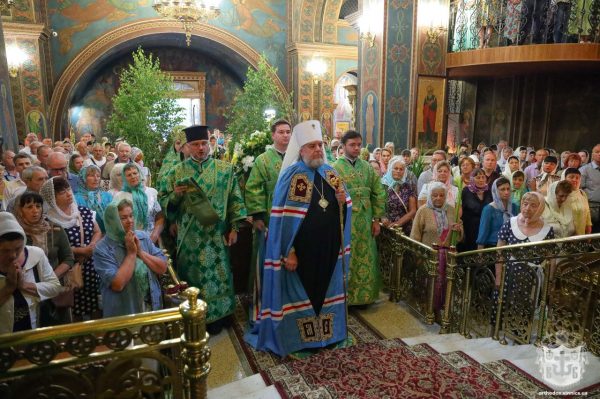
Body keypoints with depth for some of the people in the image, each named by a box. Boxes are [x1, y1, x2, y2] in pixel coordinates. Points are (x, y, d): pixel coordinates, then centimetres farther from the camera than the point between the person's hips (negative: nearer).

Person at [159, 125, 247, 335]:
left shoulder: (225, 169, 1)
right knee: (190, 276, 10)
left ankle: (216, 317, 24)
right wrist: (175, 194, -16)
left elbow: (235, 200, 3)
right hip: (188, 236, 1)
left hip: (215, 234, 0)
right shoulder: (178, 171, 3)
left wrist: (234, 227, -2)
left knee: (216, 275, 7)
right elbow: (163, 201, 5)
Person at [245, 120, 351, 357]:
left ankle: (325, 331, 36)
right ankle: (295, 338, 25)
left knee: (325, 291, 18)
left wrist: (342, 201, -11)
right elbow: (283, 217, -16)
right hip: (301, 249, -5)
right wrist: (288, 252, -20)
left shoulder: (331, 173, 7)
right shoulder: (291, 176, -11)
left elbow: (343, 210, 12)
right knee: (298, 293, 7)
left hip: (328, 248, 6)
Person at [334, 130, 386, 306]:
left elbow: (378, 194, 8)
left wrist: (376, 219, 3)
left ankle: (363, 295, 27)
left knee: (365, 258, 11)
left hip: (364, 222, 4)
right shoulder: (335, 169, -6)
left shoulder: (368, 168, 7)